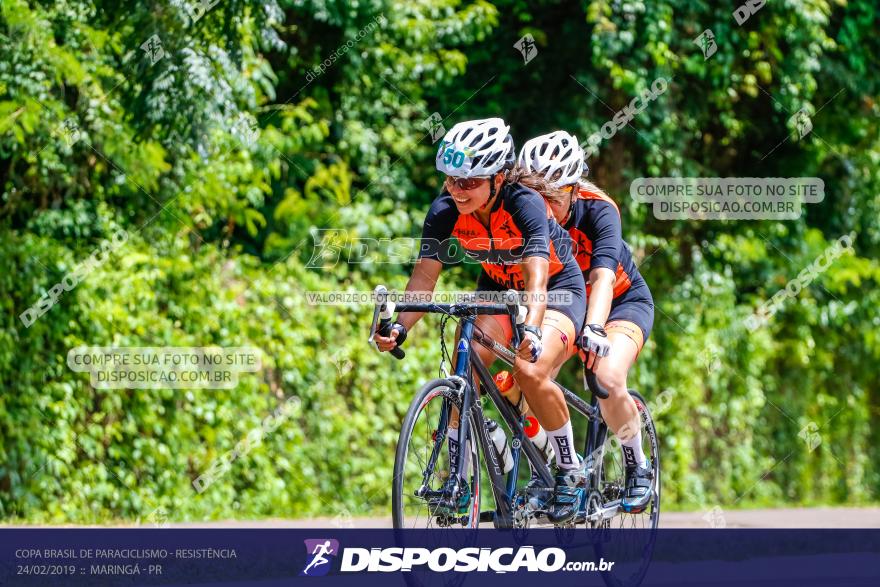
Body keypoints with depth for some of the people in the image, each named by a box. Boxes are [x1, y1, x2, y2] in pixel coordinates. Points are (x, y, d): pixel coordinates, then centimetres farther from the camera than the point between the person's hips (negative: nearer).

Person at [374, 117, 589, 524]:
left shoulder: (525, 204, -33)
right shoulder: (445, 210, -20)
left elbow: (537, 278, -44)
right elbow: (424, 275, -23)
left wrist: (531, 331, -61)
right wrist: (399, 327, -40)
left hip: (557, 288, -4)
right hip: (496, 288, 4)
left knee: (530, 371, -28)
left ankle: (571, 470, -7)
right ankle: (457, 476, -12)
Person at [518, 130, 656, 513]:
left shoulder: (597, 210, -30)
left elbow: (603, 278, -43)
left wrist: (594, 330, -60)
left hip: (623, 302, -4)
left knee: (608, 380, -30)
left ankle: (637, 467, -4)